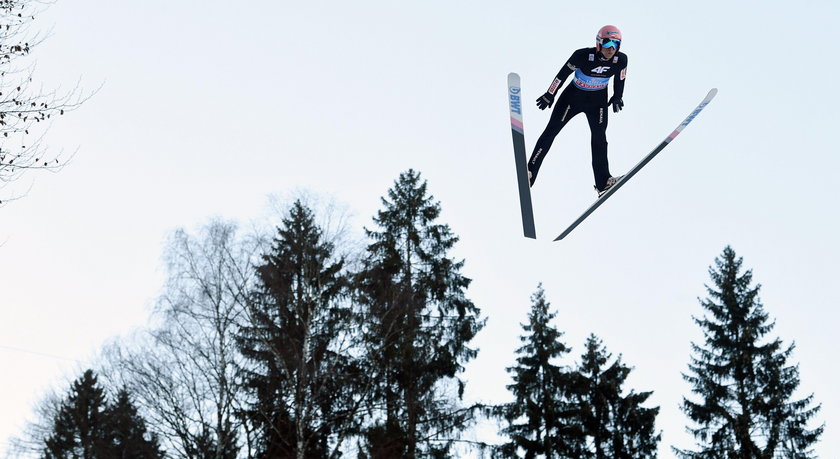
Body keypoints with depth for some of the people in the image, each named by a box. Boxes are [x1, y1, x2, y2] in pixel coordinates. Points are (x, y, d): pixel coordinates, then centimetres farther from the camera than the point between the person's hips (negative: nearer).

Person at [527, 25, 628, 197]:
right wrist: (550, 95, -7)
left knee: (599, 137, -3)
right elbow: (563, 73, -15)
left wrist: (617, 97, 14)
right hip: (574, 96, -2)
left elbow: (619, 79, 3)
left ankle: (603, 182, 2)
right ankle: (530, 171, 8)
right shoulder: (583, 55, -28)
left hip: (598, 100, 2)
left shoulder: (621, 60, -19)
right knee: (551, 131, 1)